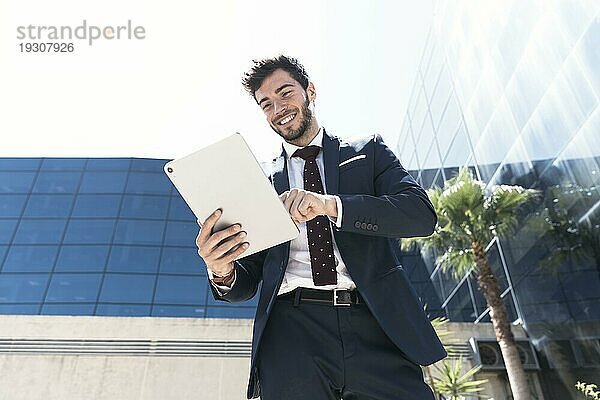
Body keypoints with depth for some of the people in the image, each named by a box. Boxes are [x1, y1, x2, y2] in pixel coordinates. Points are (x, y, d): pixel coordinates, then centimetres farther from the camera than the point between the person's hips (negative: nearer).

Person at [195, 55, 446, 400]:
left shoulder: (368, 151, 12)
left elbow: (422, 213, -5)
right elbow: (247, 281, 12)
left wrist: (332, 205, -19)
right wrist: (222, 272, -12)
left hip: (376, 330, 0)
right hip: (293, 332, 1)